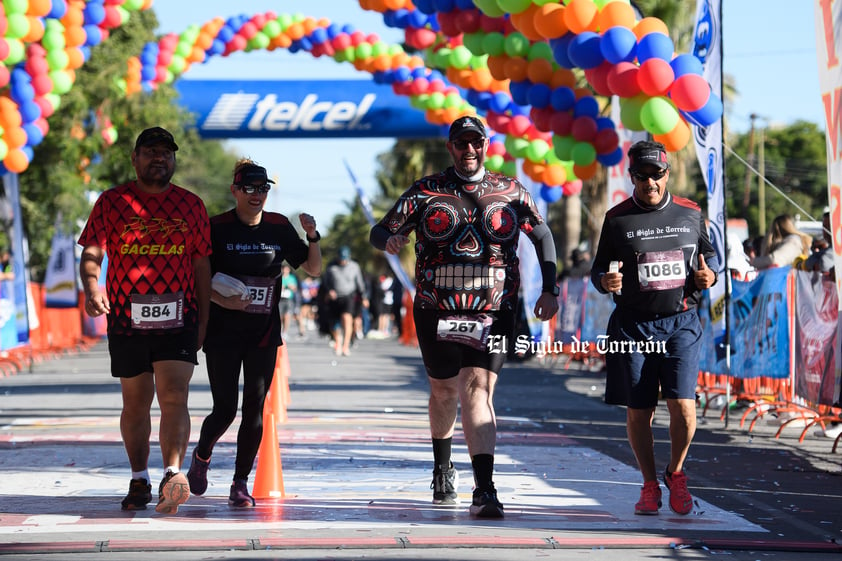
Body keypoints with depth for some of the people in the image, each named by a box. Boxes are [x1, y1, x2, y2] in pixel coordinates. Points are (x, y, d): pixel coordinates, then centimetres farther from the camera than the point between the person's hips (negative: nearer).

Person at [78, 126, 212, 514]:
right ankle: (139, 480, 21)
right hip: (126, 319, 1)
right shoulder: (112, 202, 6)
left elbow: (201, 266, 12)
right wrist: (92, 288, -20)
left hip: (177, 318, 0)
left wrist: (202, 322, 9)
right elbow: (91, 253, 1)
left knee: (174, 396, -16)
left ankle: (172, 476, -27)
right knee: (135, 402, 9)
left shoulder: (191, 205, 9)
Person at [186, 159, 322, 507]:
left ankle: (241, 483, 6)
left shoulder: (279, 227, 3)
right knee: (225, 411, -3)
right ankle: (201, 457, 27)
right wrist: (222, 300, -20)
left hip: (264, 333, 2)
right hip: (223, 332, -2)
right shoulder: (217, 228, -5)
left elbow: (313, 269, 8)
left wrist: (312, 236, -10)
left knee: (255, 410, -3)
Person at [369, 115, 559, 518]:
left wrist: (549, 289, 8)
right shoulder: (425, 193, 4)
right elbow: (379, 231, 6)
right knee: (444, 392, 15)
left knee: (478, 391, -17)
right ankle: (442, 469, 42)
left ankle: (484, 489, -25)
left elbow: (542, 235, 18)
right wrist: (389, 240, -20)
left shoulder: (511, 193, 6)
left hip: (492, 314, -1)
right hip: (436, 314, 2)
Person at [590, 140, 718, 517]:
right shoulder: (617, 219, 4)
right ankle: (650, 486, 22)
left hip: (681, 324, 0)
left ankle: (675, 474, 14)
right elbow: (598, 269, 8)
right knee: (638, 413, 3)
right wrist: (605, 281, -15)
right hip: (633, 326, 0)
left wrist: (709, 273, -4)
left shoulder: (691, 214, 7)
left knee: (683, 406, -12)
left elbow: (709, 254, 19)